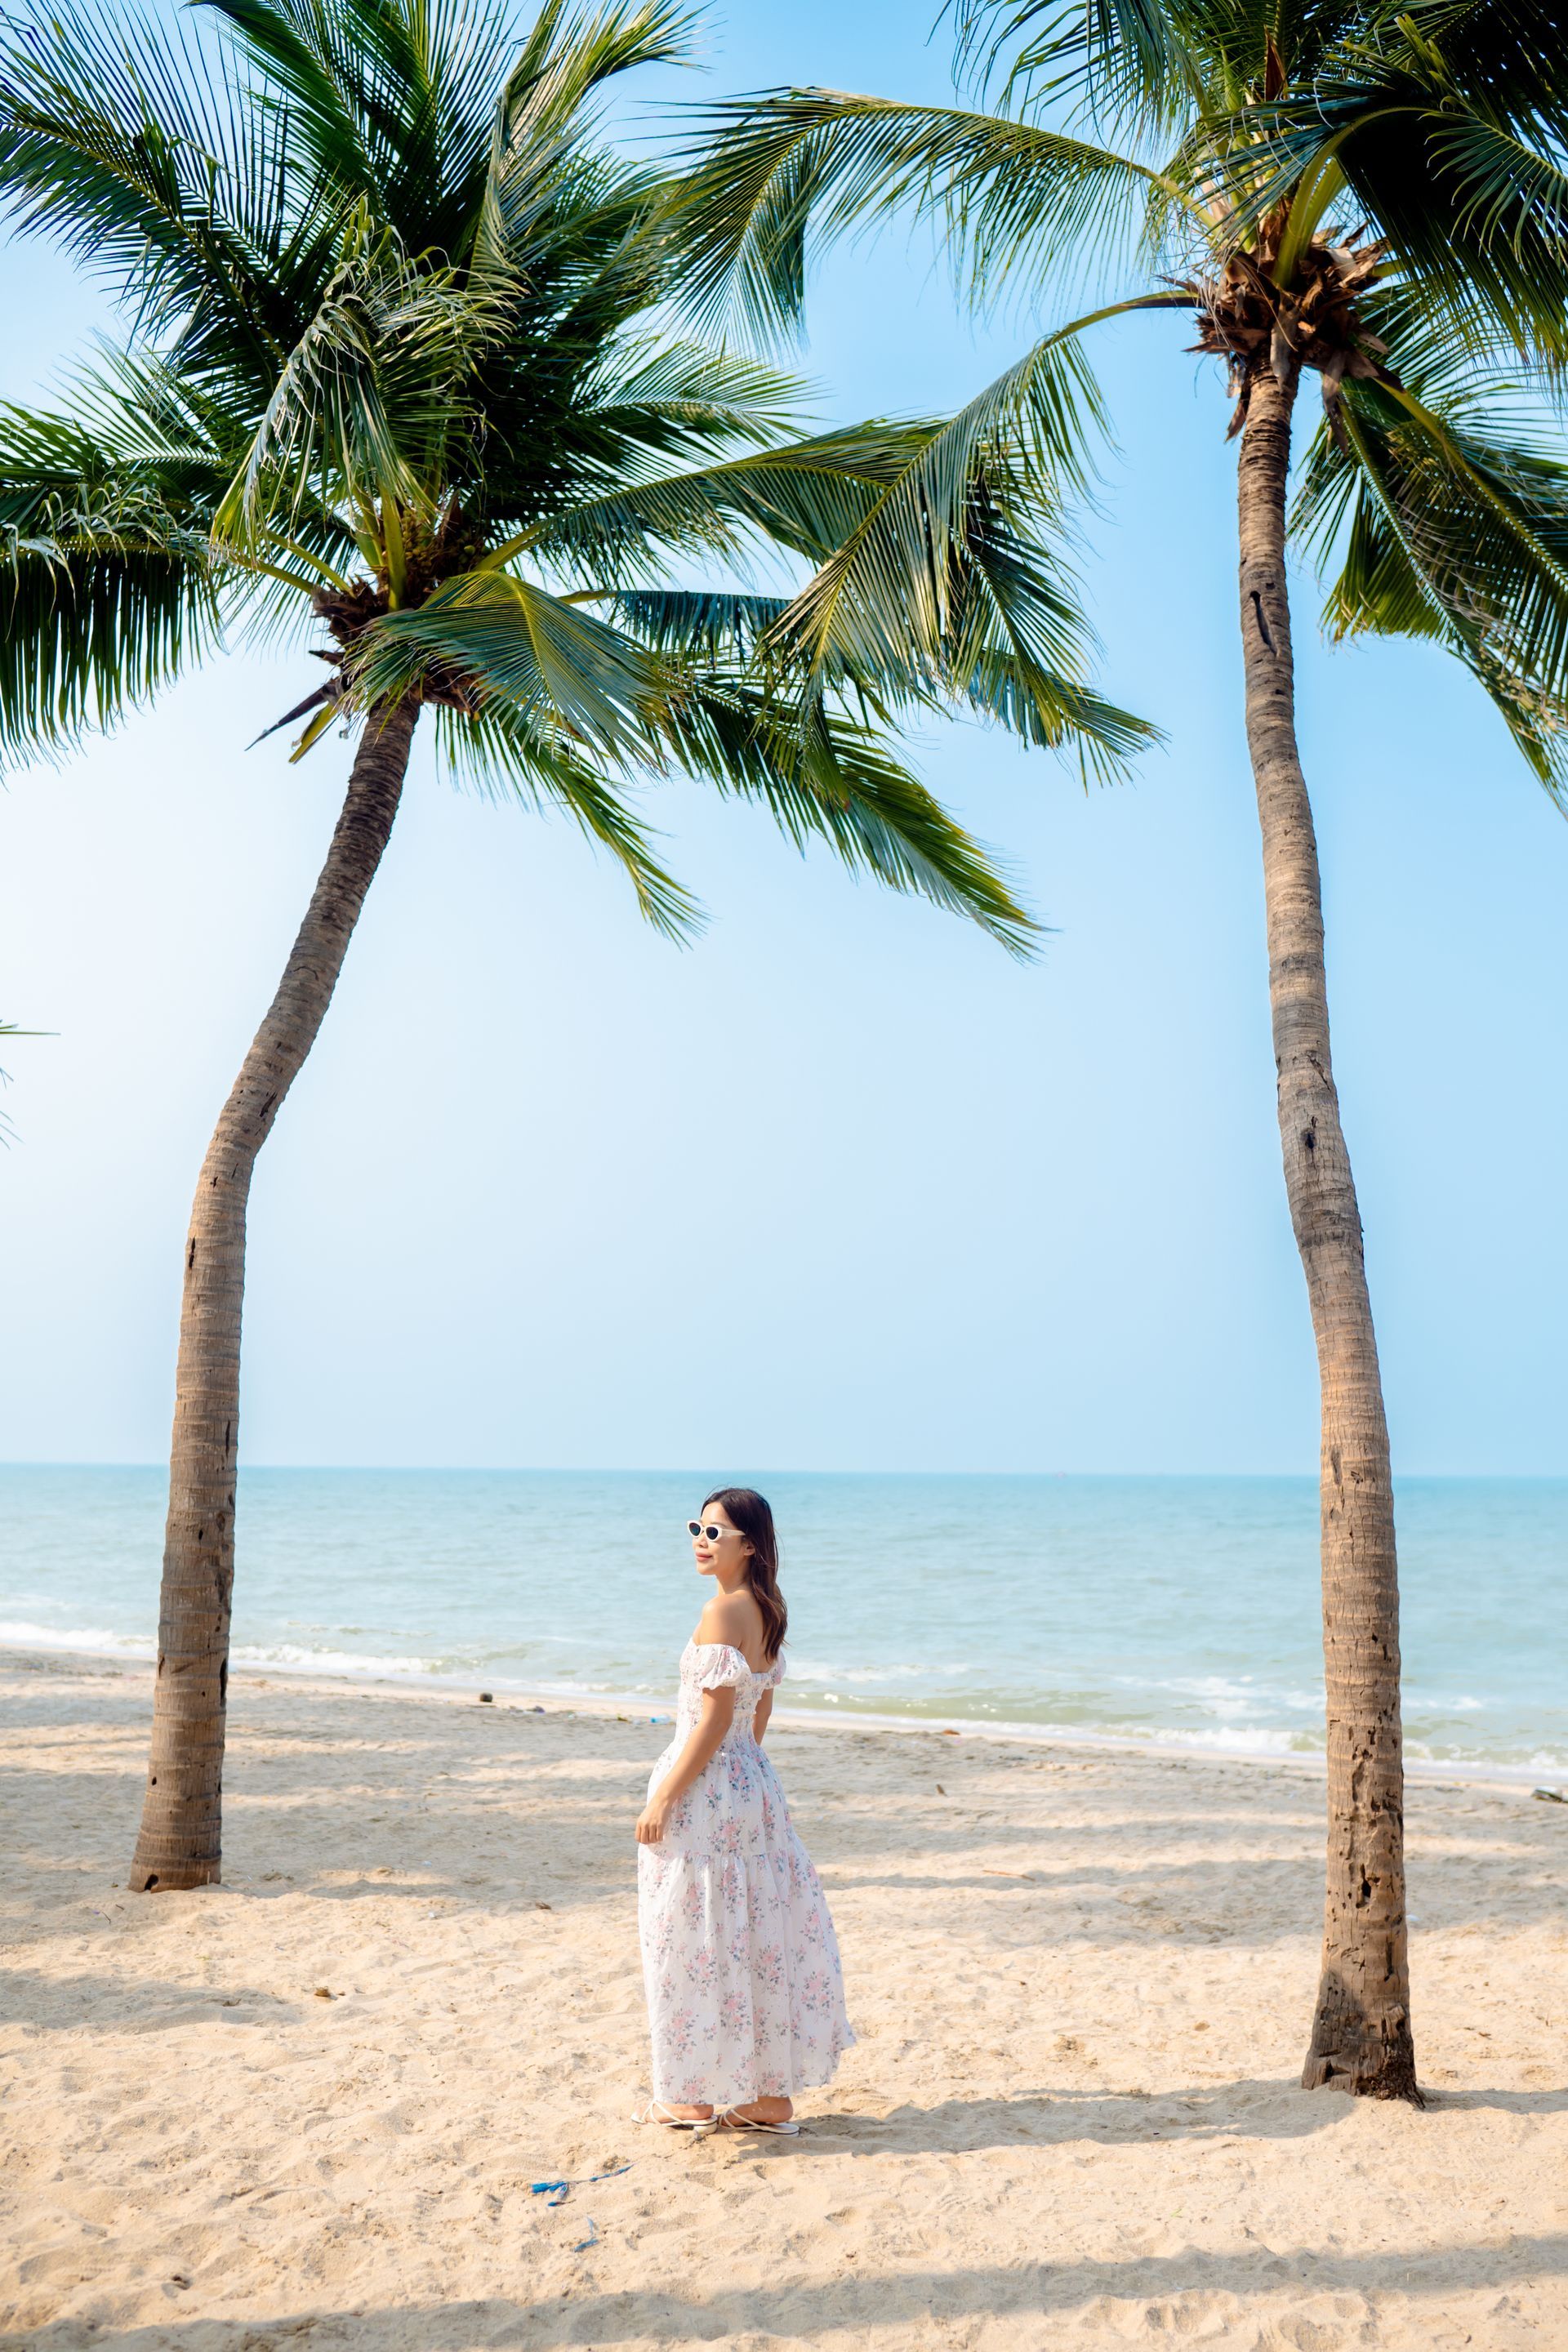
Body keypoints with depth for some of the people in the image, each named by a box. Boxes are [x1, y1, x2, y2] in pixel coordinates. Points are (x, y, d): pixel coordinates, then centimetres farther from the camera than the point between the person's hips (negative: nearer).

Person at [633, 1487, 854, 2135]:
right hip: (752, 1781, 9)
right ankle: (771, 2096, 22)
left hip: (706, 1786, -9)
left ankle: (695, 2097, 16)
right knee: (758, 1936, 13)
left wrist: (662, 1798, -16)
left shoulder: (723, 1611, -19)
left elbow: (714, 1720, -20)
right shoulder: (767, 1609, 7)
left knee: (699, 1940, 4)